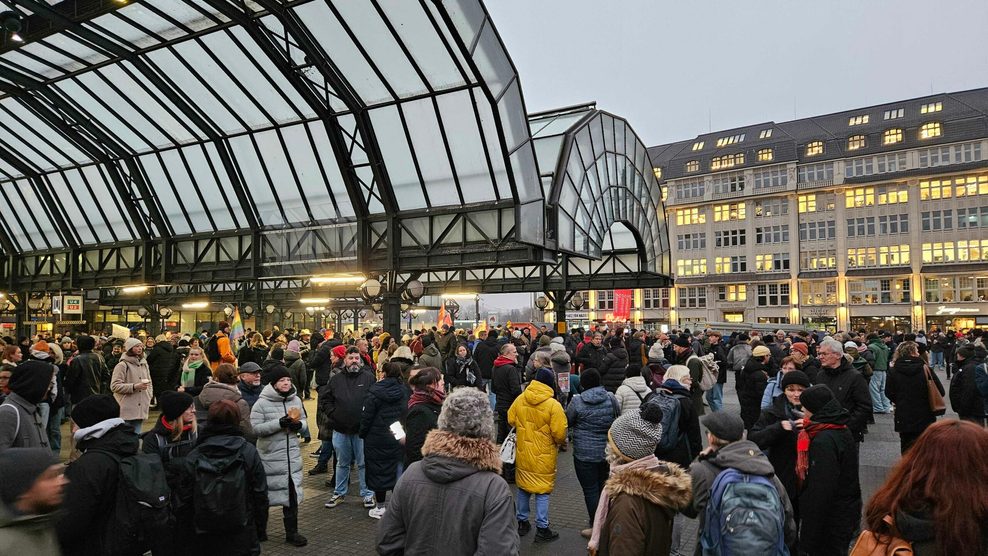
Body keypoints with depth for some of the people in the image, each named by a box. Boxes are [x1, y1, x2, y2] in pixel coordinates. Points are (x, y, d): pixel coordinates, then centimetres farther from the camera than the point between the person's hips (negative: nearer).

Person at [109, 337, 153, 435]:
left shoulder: (144, 365, 14)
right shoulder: (122, 365, -8)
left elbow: (149, 383, 20)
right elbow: (114, 386, -14)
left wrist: (149, 397, 6)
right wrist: (134, 387, -20)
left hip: (141, 410, 6)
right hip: (126, 411, -6)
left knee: (136, 435, 11)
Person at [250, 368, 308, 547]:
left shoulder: (296, 400, 4)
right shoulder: (262, 403, -11)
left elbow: (303, 420, 13)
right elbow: (256, 428, -17)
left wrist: (299, 424, -11)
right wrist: (280, 423, -25)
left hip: (292, 454, 4)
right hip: (270, 455, -4)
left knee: (292, 492, 6)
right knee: (265, 492, 11)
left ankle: (291, 532, 18)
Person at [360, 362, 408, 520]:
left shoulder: (374, 393, -15)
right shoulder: (403, 391, -2)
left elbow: (367, 416, -11)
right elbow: (407, 414, 3)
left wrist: (362, 434, 3)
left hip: (376, 439, -4)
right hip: (397, 439, 4)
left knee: (378, 471, 7)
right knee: (396, 470, 14)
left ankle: (380, 507, 15)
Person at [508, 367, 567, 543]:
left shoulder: (520, 399, -6)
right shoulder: (553, 405, -20)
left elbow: (511, 420, 6)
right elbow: (559, 433, -18)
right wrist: (560, 442, 4)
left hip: (523, 453, 5)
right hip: (543, 456, -4)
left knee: (523, 488, 19)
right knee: (542, 491, 7)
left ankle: (522, 523, 31)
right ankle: (542, 530, 14)